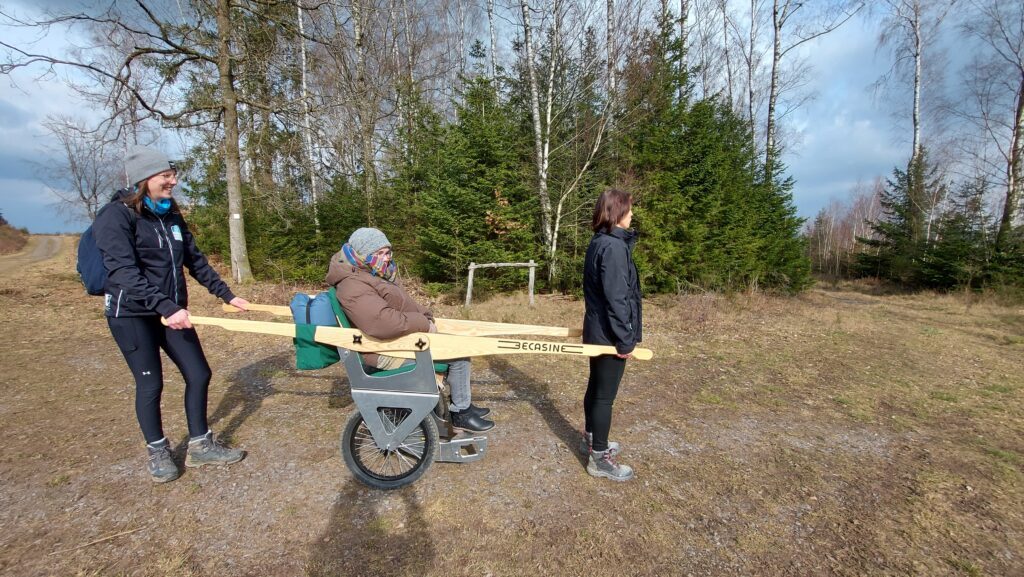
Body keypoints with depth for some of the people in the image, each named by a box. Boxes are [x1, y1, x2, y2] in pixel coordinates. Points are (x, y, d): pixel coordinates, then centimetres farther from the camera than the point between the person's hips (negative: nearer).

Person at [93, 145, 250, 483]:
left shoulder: (171, 216, 8)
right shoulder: (116, 216, -13)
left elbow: (195, 261, 12)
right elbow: (124, 271, -24)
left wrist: (227, 295, 9)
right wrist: (166, 307, -33)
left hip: (171, 311, 6)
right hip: (132, 314, -6)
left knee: (198, 374, 5)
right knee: (150, 383, 3)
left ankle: (200, 446, 20)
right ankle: (157, 452, 25)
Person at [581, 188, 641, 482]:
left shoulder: (599, 242, 9)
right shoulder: (613, 246, -21)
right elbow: (616, 298, -23)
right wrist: (626, 339, -17)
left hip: (597, 330, 10)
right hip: (610, 333, -10)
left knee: (596, 387, 22)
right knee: (605, 394, 3)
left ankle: (591, 439, 40)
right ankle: (599, 457, 18)